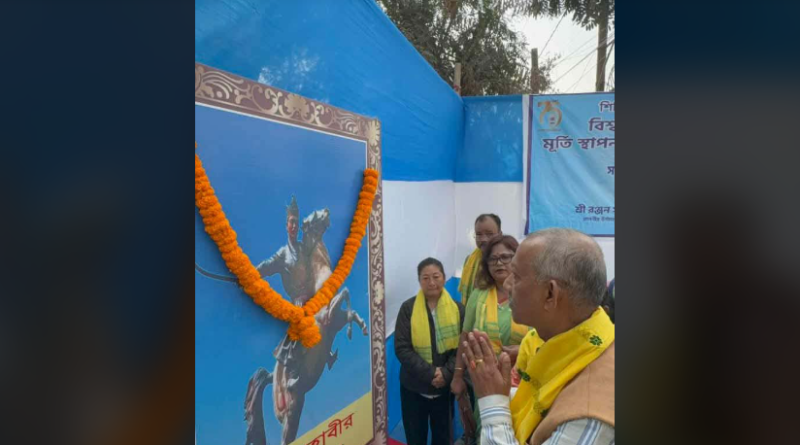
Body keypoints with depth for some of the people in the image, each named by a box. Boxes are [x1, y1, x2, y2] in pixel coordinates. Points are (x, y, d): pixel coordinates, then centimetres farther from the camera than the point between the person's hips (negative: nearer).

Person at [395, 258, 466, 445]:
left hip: (445, 387, 1)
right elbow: (402, 348, -11)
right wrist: (429, 374, -19)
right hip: (413, 387, -1)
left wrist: (446, 373, -18)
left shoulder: (457, 309, -2)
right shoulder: (408, 308, -7)